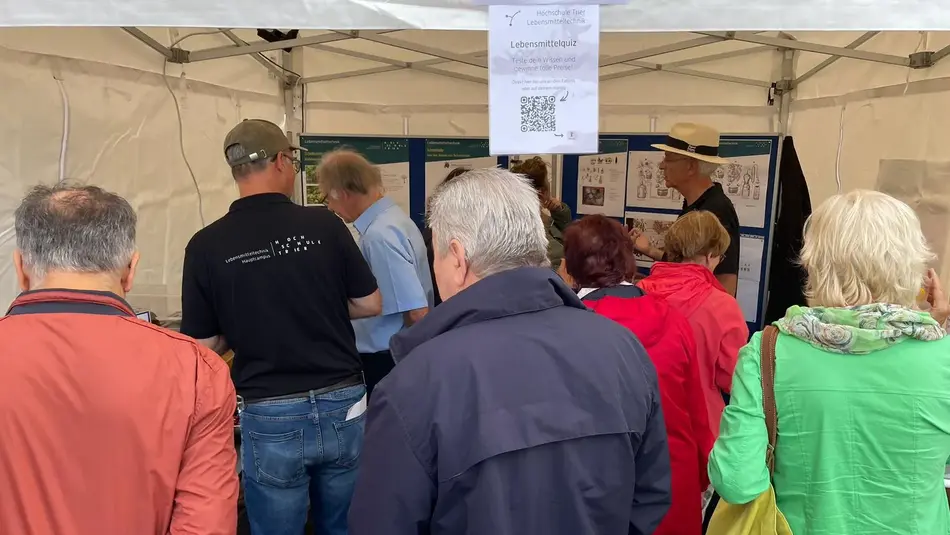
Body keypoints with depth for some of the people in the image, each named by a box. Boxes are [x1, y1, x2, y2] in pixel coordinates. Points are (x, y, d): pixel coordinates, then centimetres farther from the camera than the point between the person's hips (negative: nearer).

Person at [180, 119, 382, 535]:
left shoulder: (206, 246, -8)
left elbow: (205, 346, -2)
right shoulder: (325, 225, -7)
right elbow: (369, 305, 3)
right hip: (343, 405, 1)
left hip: (271, 416, -1)